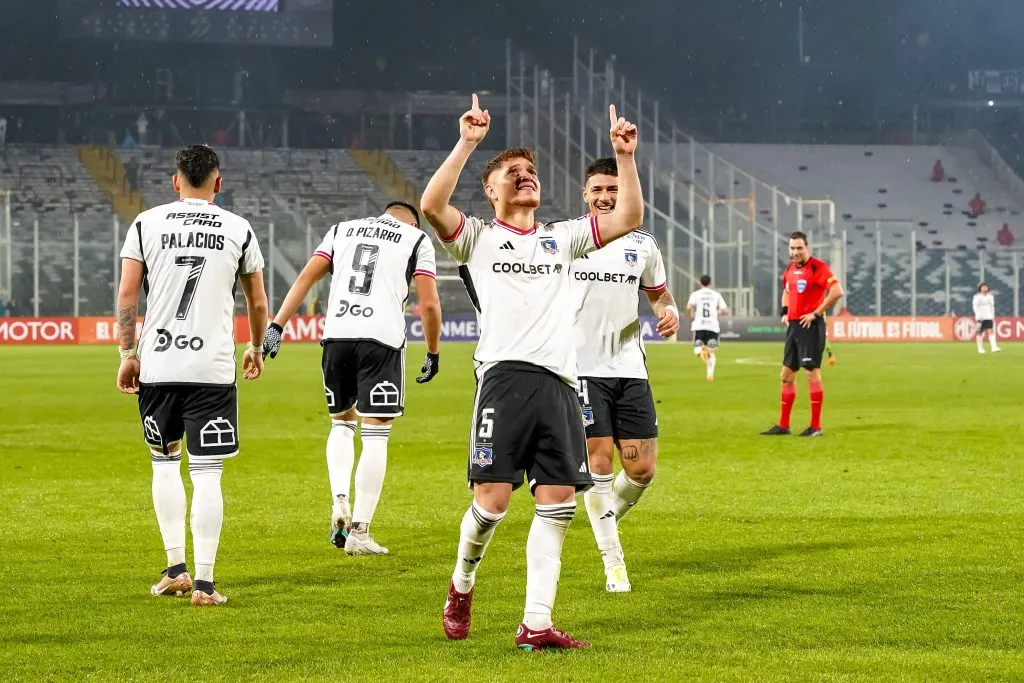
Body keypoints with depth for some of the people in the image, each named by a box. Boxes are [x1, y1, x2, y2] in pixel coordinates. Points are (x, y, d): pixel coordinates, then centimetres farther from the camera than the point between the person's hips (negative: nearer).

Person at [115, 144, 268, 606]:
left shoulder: (146, 224, 4)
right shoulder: (238, 229, 4)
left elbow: (127, 294, -1)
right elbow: (257, 302, 14)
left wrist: (127, 353, 8)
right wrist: (256, 348, 31)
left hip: (158, 364, 1)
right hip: (213, 367, -1)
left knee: (165, 464, 18)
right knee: (207, 474, 0)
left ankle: (175, 568, 16)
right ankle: (204, 582, -4)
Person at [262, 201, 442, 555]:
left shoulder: (342, 230, 21)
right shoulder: (417, 239, 13)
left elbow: (306, 278, 11)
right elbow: (429, 304, 5)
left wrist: (276, 326, 8)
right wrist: (433, 353, 16)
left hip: (337, 334, 3)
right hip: (382, 338, -3)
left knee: (341, 423, 21)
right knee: (375, 434, 1)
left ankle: (339, 500, 0)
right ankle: (359, 531, 0)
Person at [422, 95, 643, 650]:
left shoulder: (561, 238, 24)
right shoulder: (477, 238, 11)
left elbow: (629, 219, 17)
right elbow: (431, 205, -8)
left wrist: (624, 157, 7)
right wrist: (467, 143, -10)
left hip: (559, 381, 4)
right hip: (504, 375, -4)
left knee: (557, 503, -3)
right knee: (492, 499, -10)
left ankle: (535, 625, 0)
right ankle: (462, 585, 18)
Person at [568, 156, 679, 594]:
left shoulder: (642, 245, 9)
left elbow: (659, 294, 23)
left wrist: (669, 312, 0)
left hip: (630, 369, 3)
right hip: (581, 369, -3)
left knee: (642, 468, -2)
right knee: (598, 460, -10)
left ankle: (604, 522, 28)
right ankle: (613, 562, -1)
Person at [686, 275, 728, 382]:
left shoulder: (695, 294, 6)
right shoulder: (716, 295, 10)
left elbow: (689, 307, -11)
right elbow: (725, 310, 5)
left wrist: (690, 316, 9)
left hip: (699, 325, -1)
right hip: (713, 325, 1)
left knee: (697, 350, 6)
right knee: (711, 352, 12)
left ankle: (701, 350, -31)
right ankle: (710, 374, -5)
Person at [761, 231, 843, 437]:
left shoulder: (817, 267, -12)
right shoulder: (790, 269, 13)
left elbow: (837, 291, -22)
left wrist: (816, 313, -19)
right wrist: (785, 312, 15)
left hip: (810, 326, -8)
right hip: (793, 326, 8)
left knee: (812, 372, -7)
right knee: (787, 375, 10)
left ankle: (816, 426, -2)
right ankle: (783, 425, 17)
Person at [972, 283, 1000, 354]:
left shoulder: (990, 296, 14)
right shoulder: (977, 297, -1)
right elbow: (975, 306, -9)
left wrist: (993, 316, 17)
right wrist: (978, 316, -19)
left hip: (989, 317, 3)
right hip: (981, 318, -3)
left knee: (991, 332, -11)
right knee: (980, 333, 2)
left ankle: (994, 347, -19)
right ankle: (980, 348, 12)